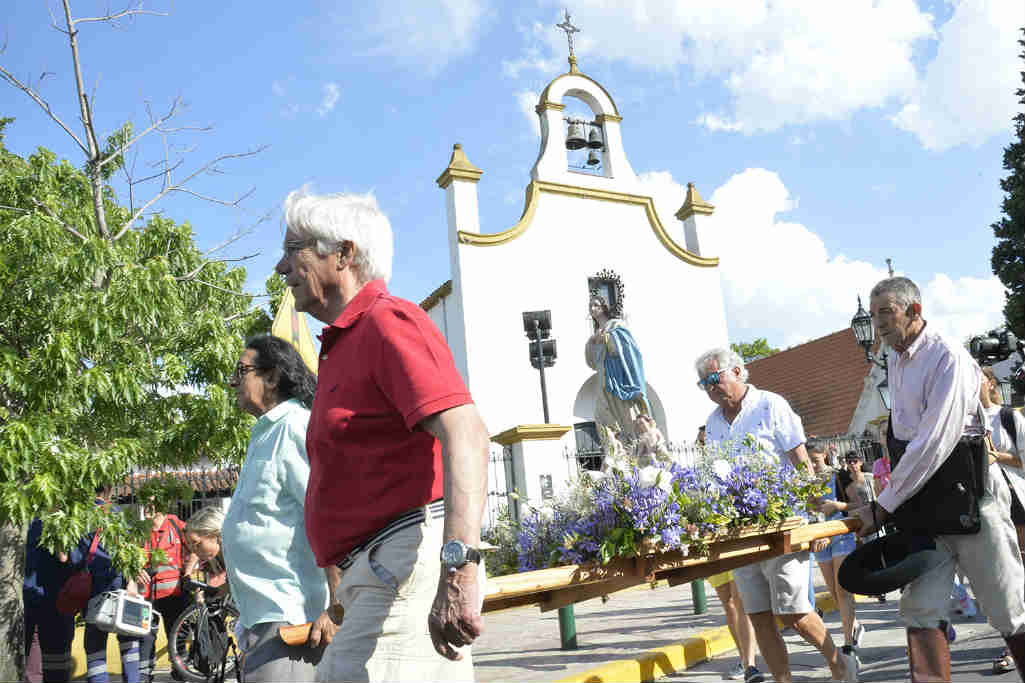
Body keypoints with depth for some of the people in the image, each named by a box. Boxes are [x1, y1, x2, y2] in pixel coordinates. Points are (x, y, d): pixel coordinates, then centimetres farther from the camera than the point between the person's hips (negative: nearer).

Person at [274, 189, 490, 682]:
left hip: (410, 561, -10)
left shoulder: (389, 321, -7)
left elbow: (464, 434, -23)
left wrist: (459, 567, -34)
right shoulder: (344, 345, 25)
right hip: (380, 572, 10)